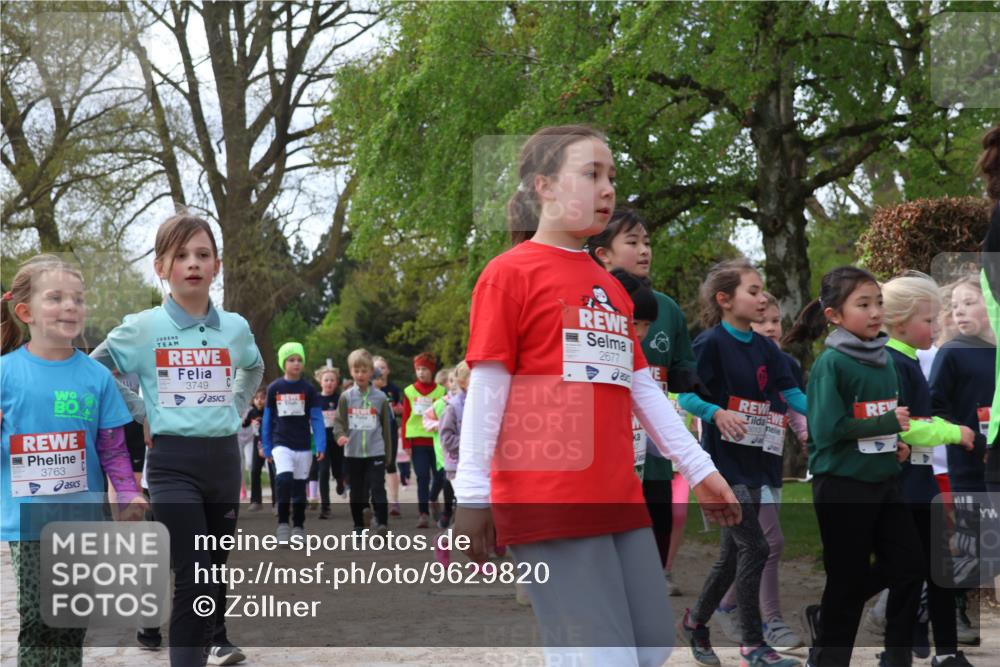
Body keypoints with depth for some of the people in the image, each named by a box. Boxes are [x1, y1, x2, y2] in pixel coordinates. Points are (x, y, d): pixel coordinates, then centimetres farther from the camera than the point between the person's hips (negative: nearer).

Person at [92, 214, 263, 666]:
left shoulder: (235, 328, 5)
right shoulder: (142, 328, -6)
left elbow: (255, 369, 27)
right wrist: (141, 413, -1)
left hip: (224, 459, 4)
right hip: (173, 462, -4)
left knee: (217, 566, 17)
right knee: (194, 579, -14)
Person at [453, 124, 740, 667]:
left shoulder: (611, 287, 18)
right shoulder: (511, 272, -4)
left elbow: (643, 388, 20)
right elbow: (486, 387, -7)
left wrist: (698, 468, 18)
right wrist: (471, 495, -11)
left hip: (621, 501, 8)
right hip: (549, 504, -8)